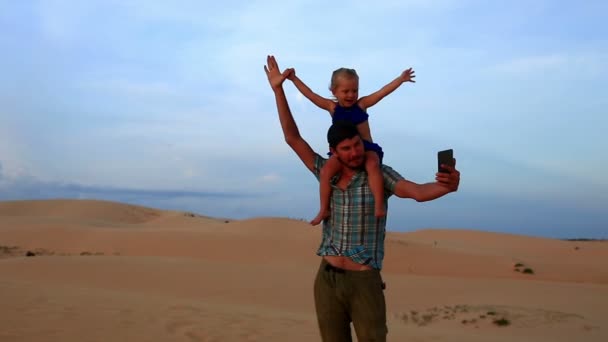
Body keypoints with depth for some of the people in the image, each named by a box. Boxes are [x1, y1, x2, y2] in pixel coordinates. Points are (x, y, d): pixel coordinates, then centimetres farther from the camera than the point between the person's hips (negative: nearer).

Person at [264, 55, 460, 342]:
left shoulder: (379, 173, -5)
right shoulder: (327, 174, 6)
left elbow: (419, 192, -21)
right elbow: (292, 138, 5)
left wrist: (447, 186, -44)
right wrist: (278, 89, 2)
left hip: (365, 283, -3)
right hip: (327, 281, 4)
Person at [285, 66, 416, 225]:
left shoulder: (362, 104, 6)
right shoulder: (332, 107, 9)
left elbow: (383, 92, -1)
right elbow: (310, 94, 6)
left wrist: (401, 79, -10)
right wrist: (294, 78, 2)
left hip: (366, 148, -1)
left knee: (372, 166, -34)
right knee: (326, 171, -24)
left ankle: (379, 205, -32)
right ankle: (324, 209, -13)